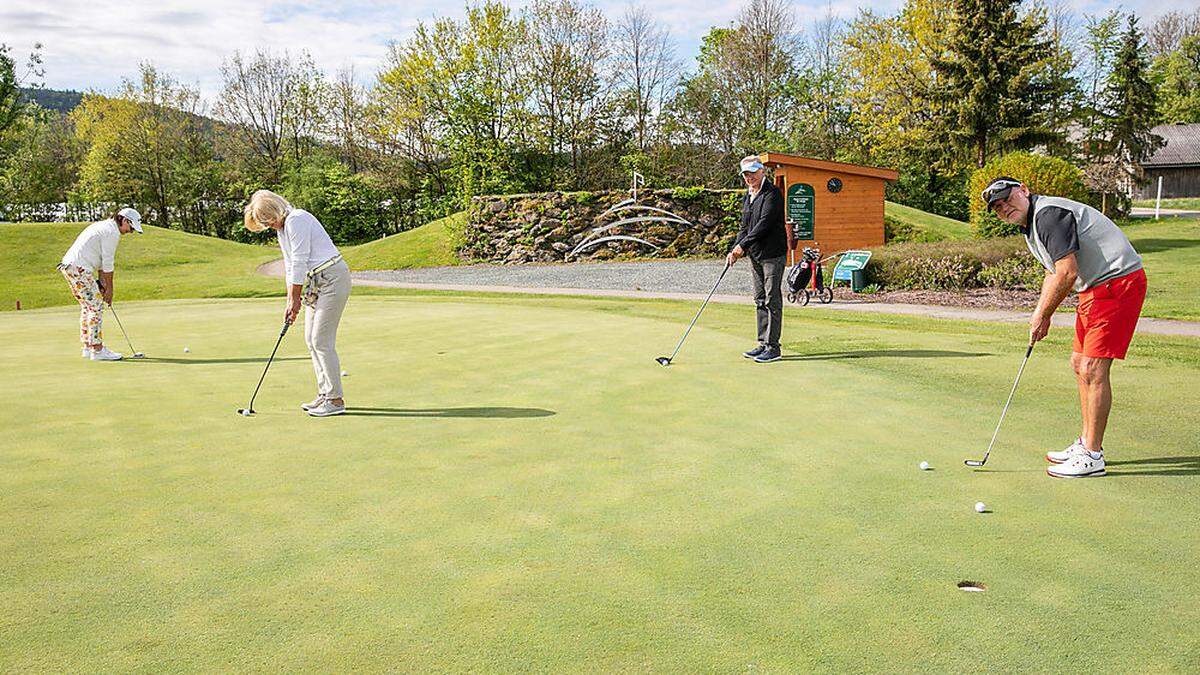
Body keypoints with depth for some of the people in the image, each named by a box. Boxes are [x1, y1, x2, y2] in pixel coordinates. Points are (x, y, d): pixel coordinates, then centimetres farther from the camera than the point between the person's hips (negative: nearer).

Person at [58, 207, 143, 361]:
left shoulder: (104, 226, 20)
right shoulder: (112, 232, -12)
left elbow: (101, 259, 18)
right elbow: (108, 263, -10)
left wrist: (102, 283, 13)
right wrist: (109, 289, -3)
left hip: (69, 266, 11)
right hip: (79, 269, -11)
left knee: (87, 307, 16)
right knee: (96, 306, -7)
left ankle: (88, 347, 21)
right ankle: (97, 350, -7)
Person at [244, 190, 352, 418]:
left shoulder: (296, 220, -16)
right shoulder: (282, 228, 14)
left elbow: (299, 263, -18)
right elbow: (290, 266, 16)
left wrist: (294, 300, -12)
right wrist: (291, 301, 9)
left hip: (333, 278, -10)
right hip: (318, 283, 10)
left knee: (321, 340, -9)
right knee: (311, 339, 11)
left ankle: (336, 400, -3)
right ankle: (324, 394, 18)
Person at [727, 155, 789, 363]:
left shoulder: (772, 194, -12)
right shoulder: (747, 196, 15)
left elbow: (764, 224, -20)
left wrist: (742, 245, -19)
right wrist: (735, 250, 5)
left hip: (772, 254, -9)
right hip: (755, 255, 9)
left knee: (772, 301, -6)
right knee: (760, 300, 12)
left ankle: (773, 348, -3)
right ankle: (763, 344, 19)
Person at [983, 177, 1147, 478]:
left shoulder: (1048, 213, -19)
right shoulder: (1031, 225, 14)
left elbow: (1067, 274, -23)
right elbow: (1054, 273, 25)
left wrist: (1041, 315, -11)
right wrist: (1042, 314, 13)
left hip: (1118, 281, -11)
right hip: (1095, 288, 11)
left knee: (1093, 369, -11)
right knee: (1080, 363, 14)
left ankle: (1092, 457, -5)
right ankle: (1087, 443, 24)